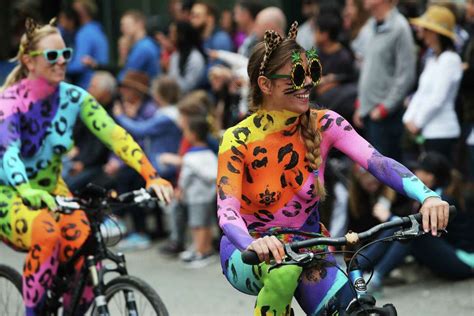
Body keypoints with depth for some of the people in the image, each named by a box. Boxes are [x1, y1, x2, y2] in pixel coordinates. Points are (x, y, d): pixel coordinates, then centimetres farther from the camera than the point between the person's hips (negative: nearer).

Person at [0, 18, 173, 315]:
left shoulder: (73, 97, -6)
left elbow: (116, 135, -15)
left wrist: (152, 177, -29)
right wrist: (29, 192, -55)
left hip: (52, 189, 5)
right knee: (47, 231, -36)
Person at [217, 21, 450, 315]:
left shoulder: (324, 124, -11)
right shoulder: (238, 139, -17)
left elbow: (378, 162, -25)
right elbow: (227, 211, -28)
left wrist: (428, 197, -43)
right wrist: (256, 245, -51)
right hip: (250, 254, -3)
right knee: (283, 270, -37)